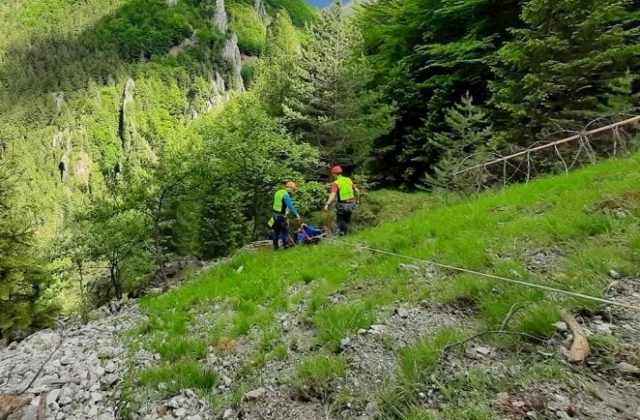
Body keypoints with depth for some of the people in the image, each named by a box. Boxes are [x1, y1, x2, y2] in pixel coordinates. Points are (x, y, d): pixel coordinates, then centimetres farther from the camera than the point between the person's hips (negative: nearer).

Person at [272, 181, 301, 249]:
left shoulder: (277, 192, 12)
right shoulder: (286, 195, -16)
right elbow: (290, 206, -22)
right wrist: (297, 215, -18)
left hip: (275, 214, 9)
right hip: (281, 215, -9)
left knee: (276, 231, 15)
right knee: (285, 231, 0)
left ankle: (275, 246, 21)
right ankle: (286, 246, 2)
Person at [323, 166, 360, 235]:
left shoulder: (335, 183, -12)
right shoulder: (349, 180, 6)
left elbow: (333, 195, -26)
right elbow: (357, 191, 8)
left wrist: (327, 204, -32)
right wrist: (357, 200, 21)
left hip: (342, 205, -5)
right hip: (351, 204, 6)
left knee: (339, 221, 10)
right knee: (347, 220, 21)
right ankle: (345, 232, 27)